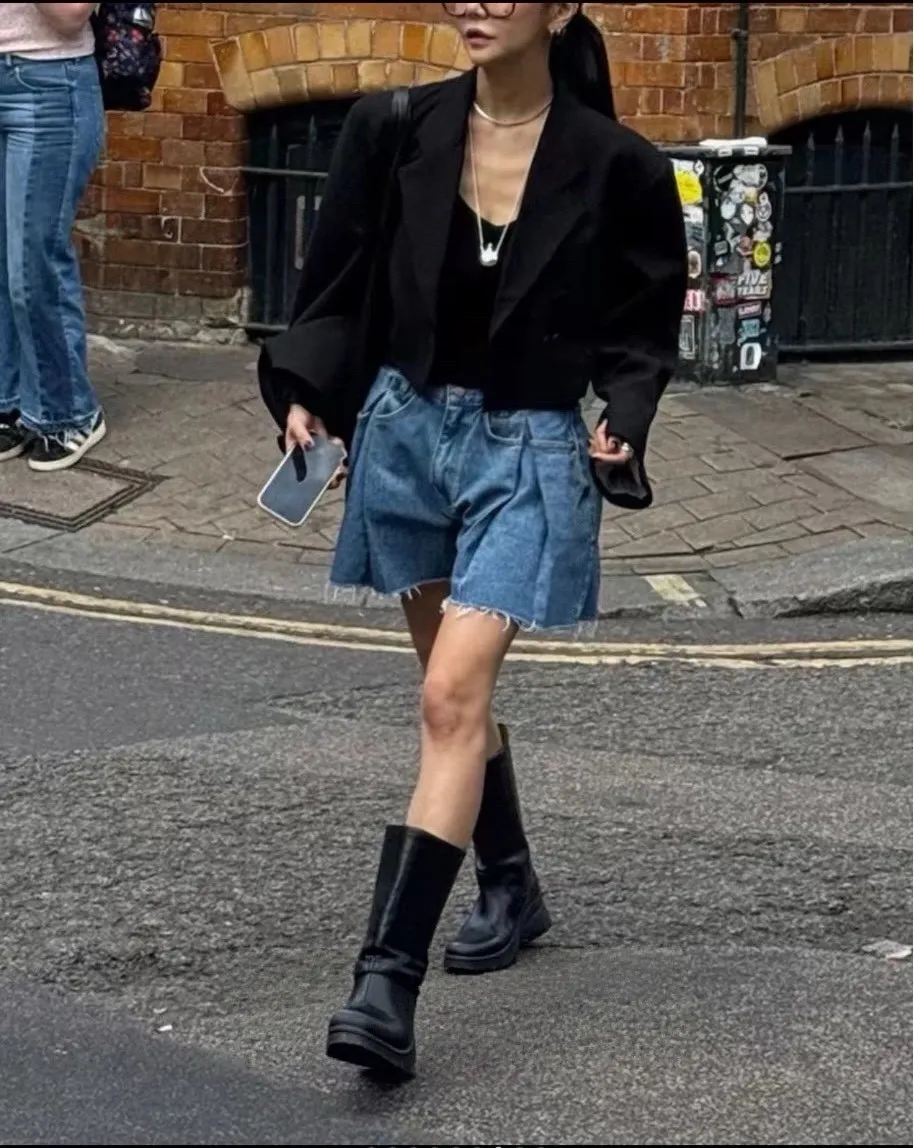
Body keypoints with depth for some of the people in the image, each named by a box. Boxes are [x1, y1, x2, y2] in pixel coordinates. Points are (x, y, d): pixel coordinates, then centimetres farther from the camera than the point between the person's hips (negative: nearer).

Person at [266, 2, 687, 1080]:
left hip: (530, 454, -4)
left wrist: (623, 422, -12)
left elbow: (647, 322, 2)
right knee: (457, 686, 18)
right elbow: (337, 277, 6)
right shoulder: (394, 130, -6)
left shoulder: (616, 166, -12)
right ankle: (510, 887, 41)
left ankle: (387, 984, -20)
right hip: (408, 427, 4)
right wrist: (310, 394, -5)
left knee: (452, 697, -16)